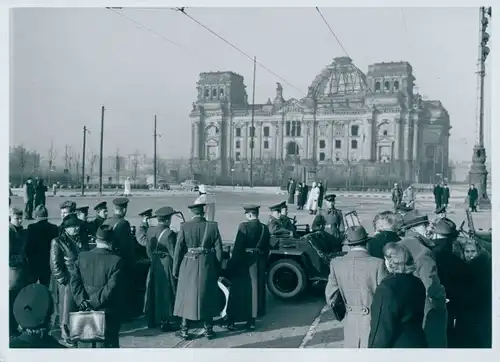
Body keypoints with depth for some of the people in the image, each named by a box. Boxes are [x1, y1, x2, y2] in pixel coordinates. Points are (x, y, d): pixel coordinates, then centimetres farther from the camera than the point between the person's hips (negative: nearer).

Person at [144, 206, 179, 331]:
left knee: (154, 292, 17)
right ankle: (165, 322, 12)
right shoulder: (169, 234, -20)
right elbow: (173, 253, -16)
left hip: (154, 265, 6)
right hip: (167, 266, -6)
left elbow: (149, 250, 7)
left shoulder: (149, 231, -1)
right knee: (166, 293, 5)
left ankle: (152, 320, 28)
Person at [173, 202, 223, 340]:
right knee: (207, 297, 13)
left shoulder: (184, 227, -8)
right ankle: (208, 330, 22)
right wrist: (217, 270, 8)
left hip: (188, 267, -1)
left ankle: (184, 330, 18)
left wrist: (176, 270, 4)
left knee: (187, 297, 11)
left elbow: (178, 250, -6)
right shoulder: (213, 226, -6)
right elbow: (218, 250, -2)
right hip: (207, 268, 1)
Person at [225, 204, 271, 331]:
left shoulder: (244, 226, -13)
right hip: (259, 263, 5)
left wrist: (231, 265, -8)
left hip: (244, 262, -4)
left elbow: (237, 247, -14)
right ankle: (252, 320, 19)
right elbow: (266, 249, 8)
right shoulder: (265, 228, 3)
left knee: (238, 290, 6)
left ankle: (232, 320, 13)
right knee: (255, 290, 13)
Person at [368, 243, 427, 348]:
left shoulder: (386, 288, -21)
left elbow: (383, 328, -18)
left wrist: (374, 346, -9)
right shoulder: (417, 284, 3)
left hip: (396, 345, -7)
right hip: (418, 342, 8)